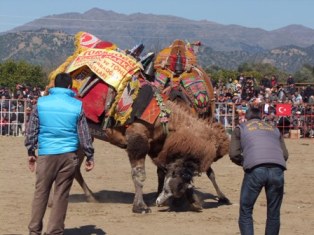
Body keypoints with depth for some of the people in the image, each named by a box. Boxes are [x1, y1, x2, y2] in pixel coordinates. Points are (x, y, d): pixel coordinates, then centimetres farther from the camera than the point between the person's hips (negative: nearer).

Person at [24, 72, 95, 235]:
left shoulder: (41, 103, 1)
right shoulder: (77, 106, 0)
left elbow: (31, 130, 5)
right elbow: (84, 135, 3)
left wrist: (30, 152, 15)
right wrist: (89, 156, 11)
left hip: (46, 154, 1)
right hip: (68, 155, 0)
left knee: (41, 192, 9)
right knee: (61, 195, 5)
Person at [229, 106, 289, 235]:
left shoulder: (241, 128, 21)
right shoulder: (274, 129, 28)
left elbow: (234, 154, 10)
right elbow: (285, 154, 17)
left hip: (255, 170, -2)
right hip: (277, 170, 2)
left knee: (246, 211, 8)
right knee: (274, 213, 14)